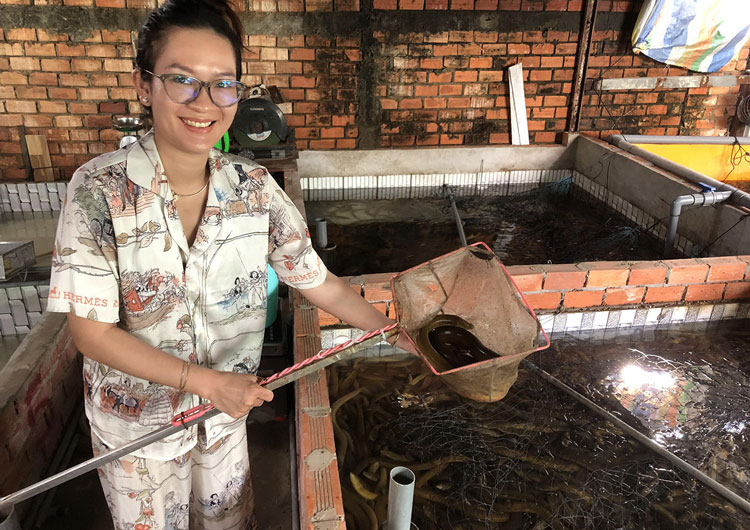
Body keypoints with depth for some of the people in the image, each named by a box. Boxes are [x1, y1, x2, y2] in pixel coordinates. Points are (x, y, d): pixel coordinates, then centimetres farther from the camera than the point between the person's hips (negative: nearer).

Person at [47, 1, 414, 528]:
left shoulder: (253, 187, -13)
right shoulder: (101, 189, -22)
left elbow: (321, 284, -8)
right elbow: (92, 332, -19)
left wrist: (410, 342, -9)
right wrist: (207, 381, -24)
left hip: (227, 411, 3)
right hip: (136, 422, -2)